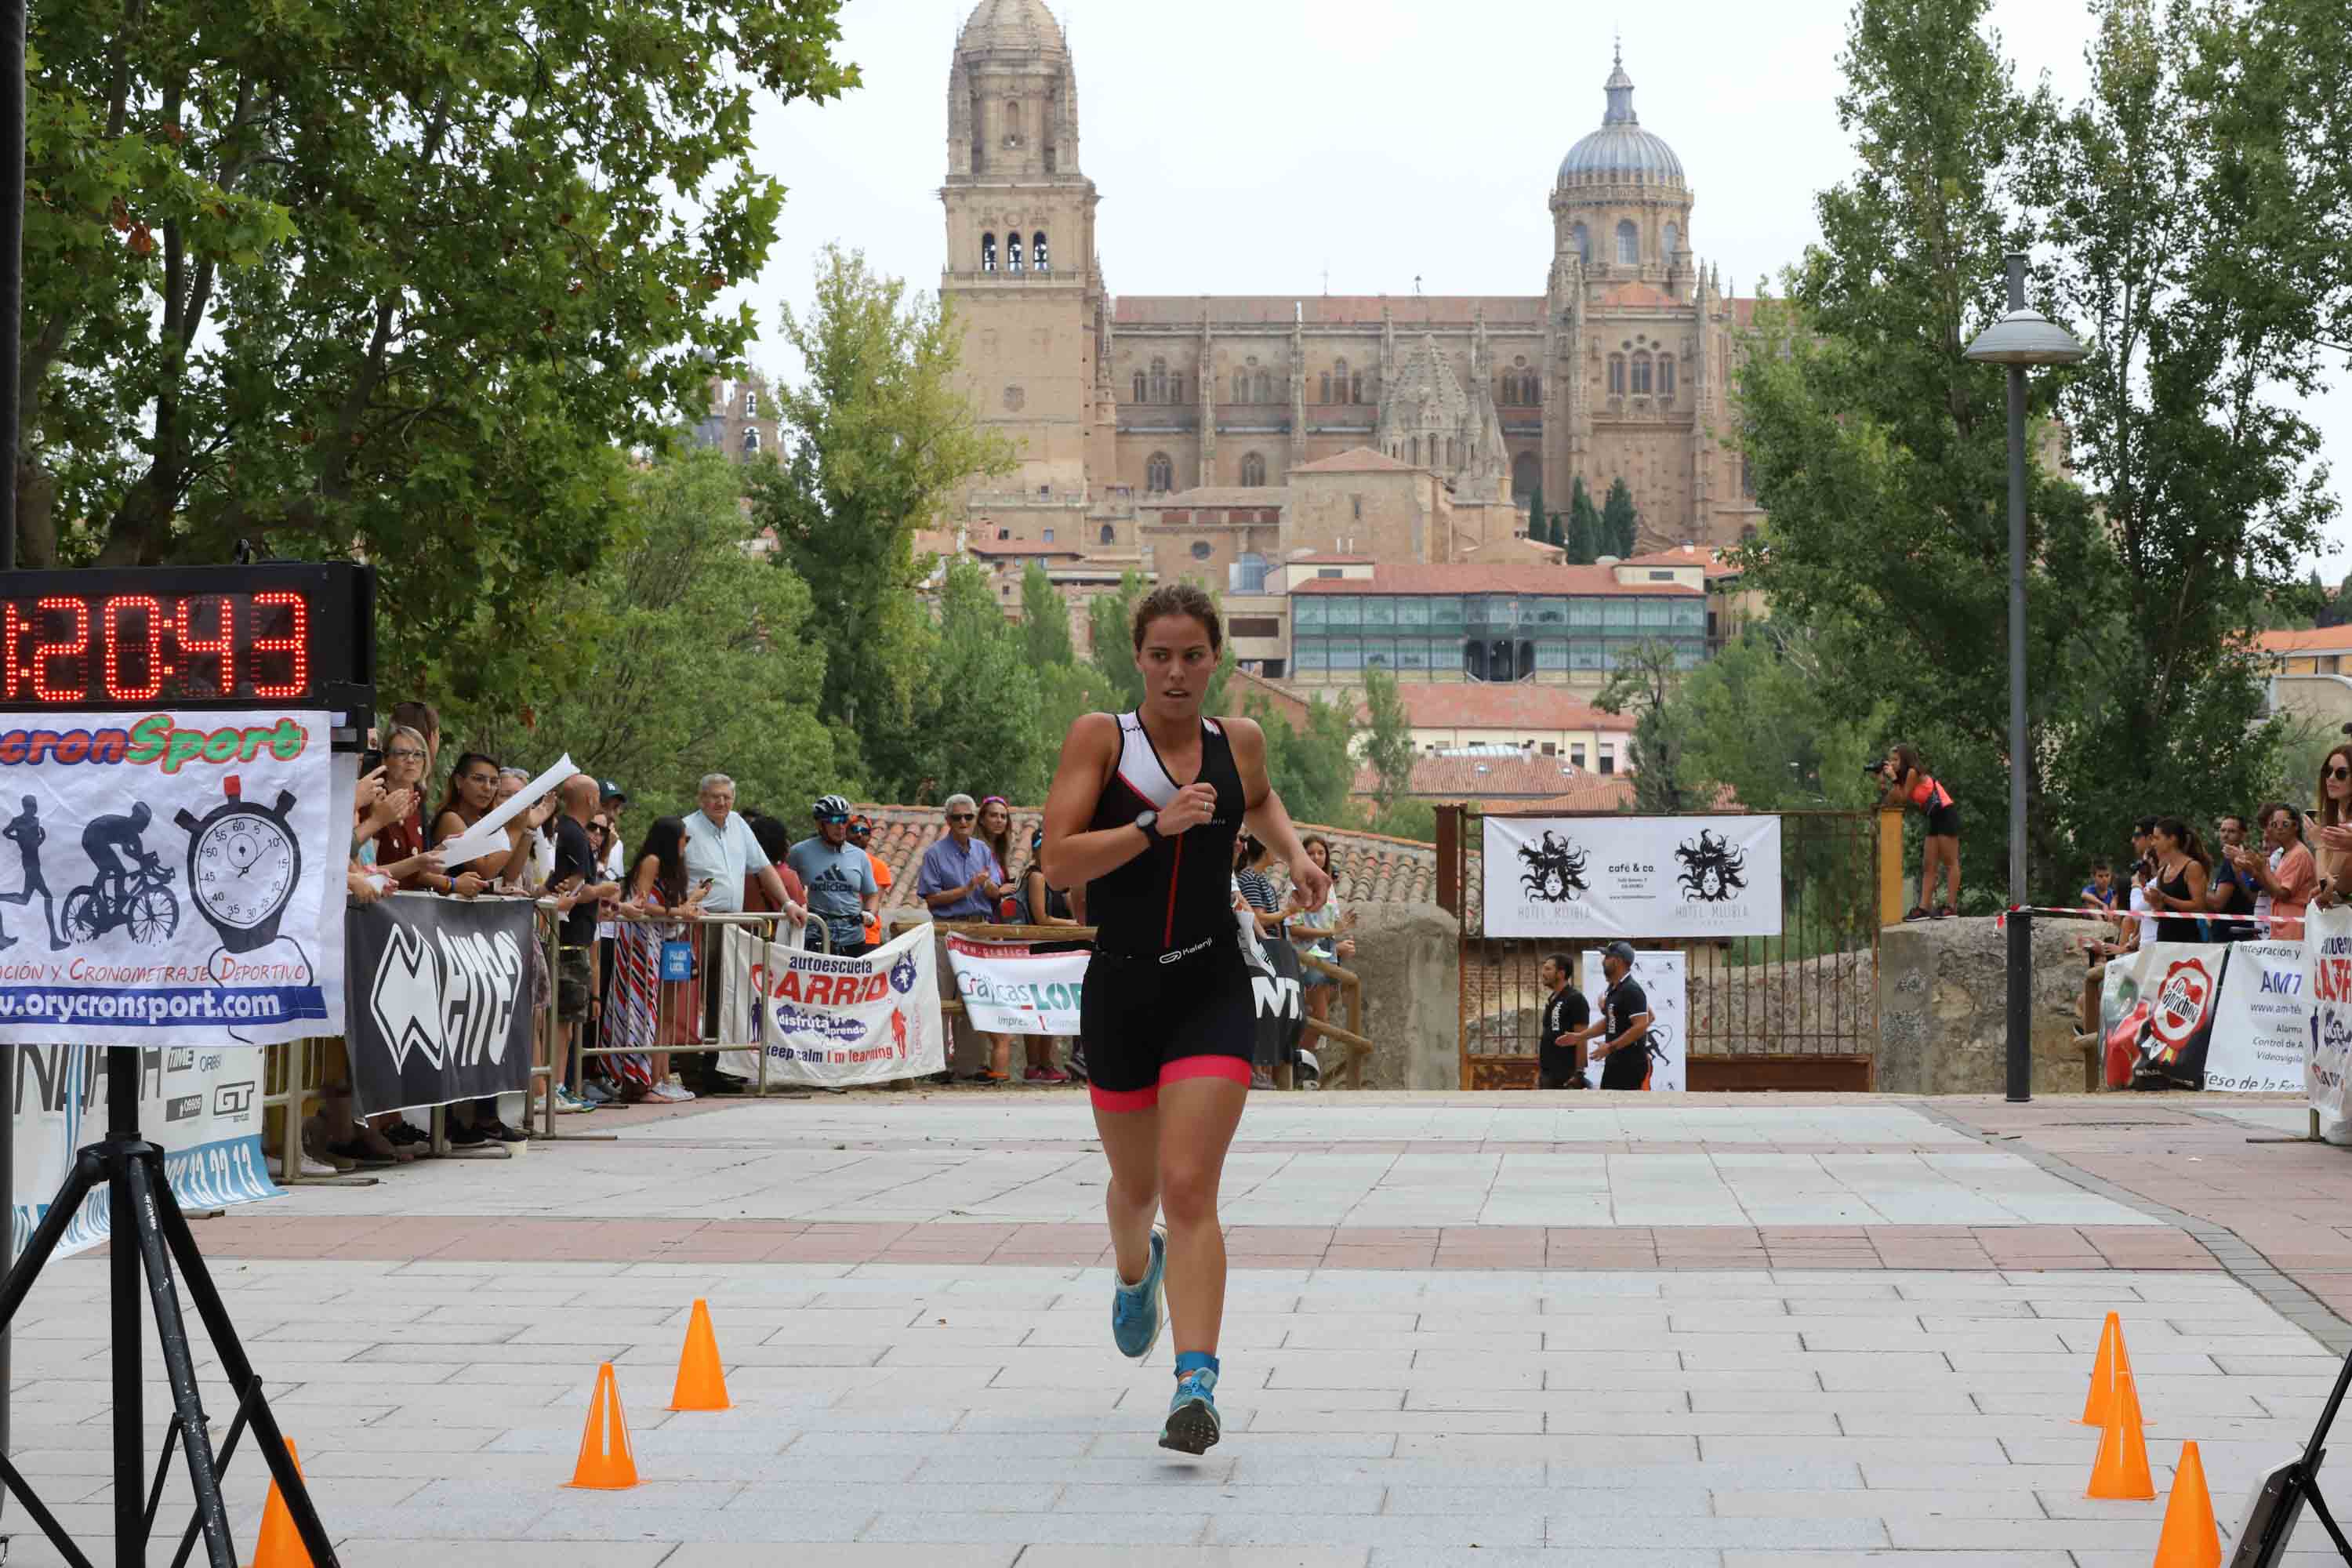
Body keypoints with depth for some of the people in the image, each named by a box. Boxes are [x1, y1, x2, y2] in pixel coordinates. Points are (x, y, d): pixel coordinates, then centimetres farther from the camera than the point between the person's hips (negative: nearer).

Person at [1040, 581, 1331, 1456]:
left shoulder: (1239, 742, 4)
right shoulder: (1100, 738, -6)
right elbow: (1059, 858, -15)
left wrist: (1295, 853, 11)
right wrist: (1155, 825, -25)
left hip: (1214, 994, 0)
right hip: (1120, 990, 0)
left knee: (1190, 1188, -15)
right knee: (1136, 1182, 19)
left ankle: (1197, 1382, -21)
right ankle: (1136, 1275, 54)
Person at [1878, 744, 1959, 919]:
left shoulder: (1913, 772, -10)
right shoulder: (1905, 777, 15)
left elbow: (1902, 799, -12)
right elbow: (1890, 803, 7)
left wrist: (1894, 778, -8)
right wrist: (1883, 780, 1)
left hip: (1946, 814, -10)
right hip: (1935, 819, 10)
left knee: (1950, 862, -6)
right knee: (1929, 866, 5)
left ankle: (1951, 906, -6)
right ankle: (1924, 907, 2)